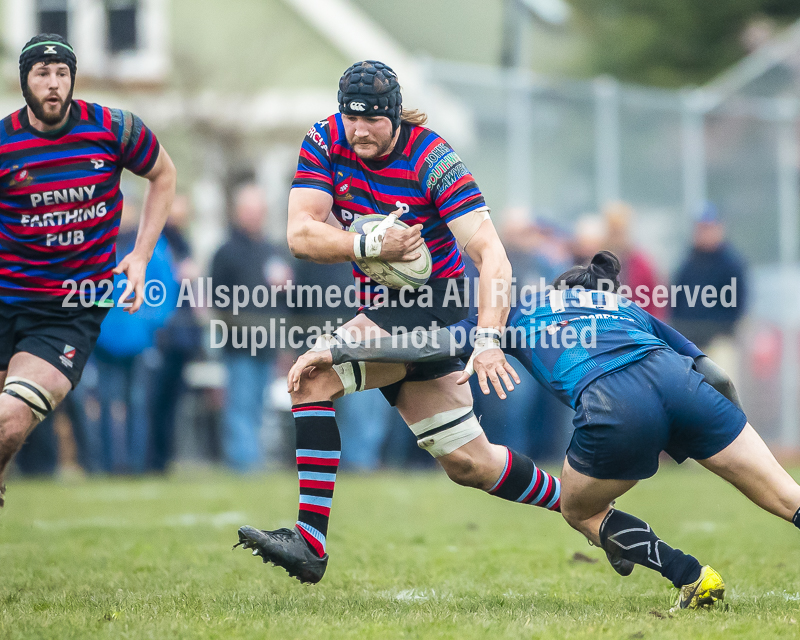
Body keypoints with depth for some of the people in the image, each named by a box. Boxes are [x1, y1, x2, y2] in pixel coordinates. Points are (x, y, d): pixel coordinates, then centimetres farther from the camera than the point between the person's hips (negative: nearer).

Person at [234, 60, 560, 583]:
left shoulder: (434, 161, -20)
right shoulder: (325, 142, -5)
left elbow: (492, 254, -28)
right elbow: (301, 235, -13)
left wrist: (488, 338, -41)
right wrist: (372, 245, -29)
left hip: (430, 306, -7)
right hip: (381, 305, 7)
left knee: (314, 377, -25)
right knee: (469, 464, 13)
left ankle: (310, 543, -28)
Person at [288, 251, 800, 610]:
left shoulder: (521, 312, 31)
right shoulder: (630, 310, 39)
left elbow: (429, 346, 25)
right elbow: (718, 378, 29)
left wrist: (334, 351, 30)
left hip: (613, 408, -3)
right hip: (675, 380, 3)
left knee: (580, 510, 26)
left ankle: (694, 579, 14)